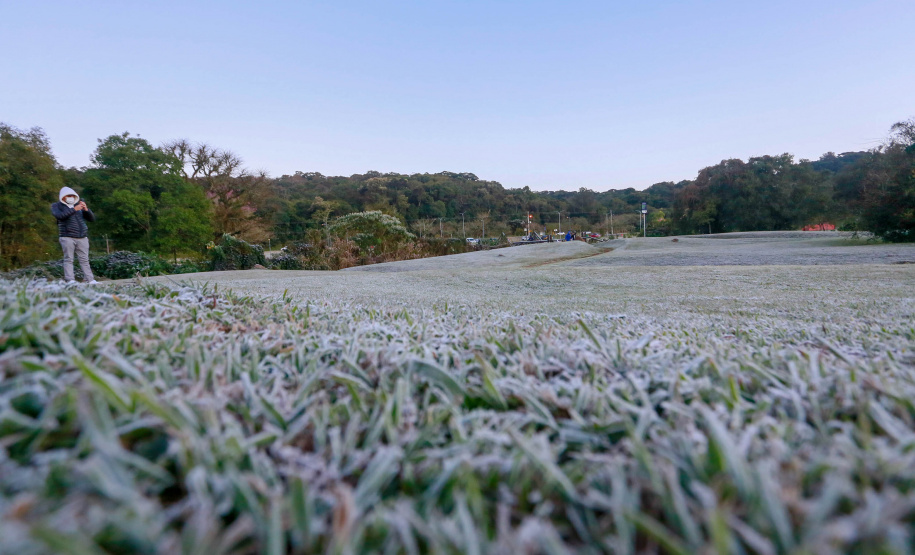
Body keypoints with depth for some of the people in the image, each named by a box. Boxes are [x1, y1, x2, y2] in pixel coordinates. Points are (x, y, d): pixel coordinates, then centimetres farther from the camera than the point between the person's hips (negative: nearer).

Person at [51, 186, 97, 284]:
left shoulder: (78, 206, 20)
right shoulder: (56, 206, 9)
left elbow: (92, 219, 11)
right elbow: (60, 216, -13)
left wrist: (86, 209, -6)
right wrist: (74, 209, -19)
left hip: (82, 238, 3)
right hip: (67, 237, -3)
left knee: (84, 260, 1)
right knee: (68, 259, -6)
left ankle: (90, 280, -3)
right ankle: (70, 280, -9)